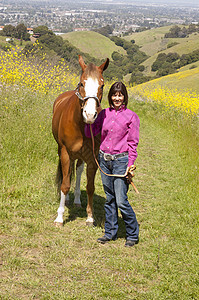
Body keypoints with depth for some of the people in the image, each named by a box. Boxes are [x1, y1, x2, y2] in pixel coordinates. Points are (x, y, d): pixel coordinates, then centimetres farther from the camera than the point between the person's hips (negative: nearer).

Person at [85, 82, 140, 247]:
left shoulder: (131, 116, -3)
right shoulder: (104, 113, 8)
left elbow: (133, 143, -4)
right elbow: (90, 133, 8)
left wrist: (130, 164, -12)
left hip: (121, 160, -5)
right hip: (104, 159, 5)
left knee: (121, 201, -7)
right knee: (109, 199, 13)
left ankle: (133, 234, 10)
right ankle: (110, 232, 24)